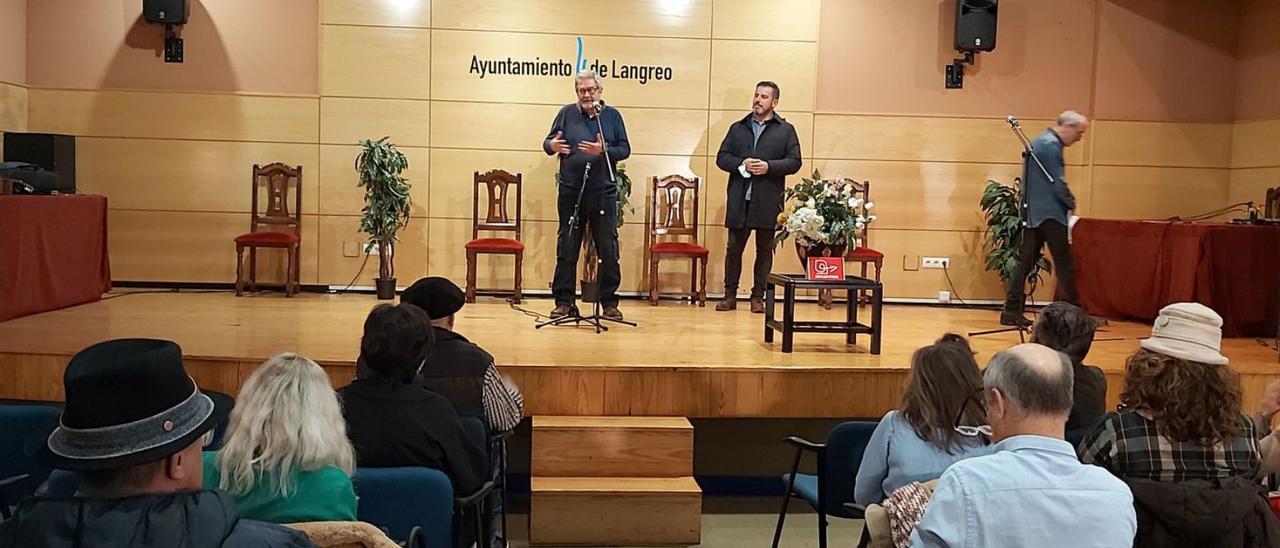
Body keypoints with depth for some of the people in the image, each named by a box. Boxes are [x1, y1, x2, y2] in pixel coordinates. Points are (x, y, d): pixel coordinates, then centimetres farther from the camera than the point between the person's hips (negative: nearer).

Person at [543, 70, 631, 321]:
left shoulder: (612, 115, 7)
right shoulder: (566, 113, 6)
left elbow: (625, 149, 2)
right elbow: (547, 142, 7)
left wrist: (603, 150, -16)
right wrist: (552, 145, -16)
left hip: (604, 194, 0)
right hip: (571, 192, 0)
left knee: (609, 251, 3)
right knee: (566, 250, 5)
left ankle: (609, 302, 14)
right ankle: (563, 301, 14)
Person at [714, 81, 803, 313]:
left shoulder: (786, 130, 6)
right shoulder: (737, 128, 13)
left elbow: (794, 161, -1)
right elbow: (721, 157, 8)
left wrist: (768, 167, -15)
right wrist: (741, 164, -11)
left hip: (768, 201, -1)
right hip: (739, 199, 2)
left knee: (764, 249, 5)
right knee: (734, 248, 4)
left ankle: (758, 296, 14)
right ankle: (730, 295, 13)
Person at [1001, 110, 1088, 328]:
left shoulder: (1040, 141, 19)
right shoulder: (1051, 145, -12)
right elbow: (1057, 182, -16)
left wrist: (1066, 203, 18)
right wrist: (1071, 203, -2)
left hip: (1033, 213, 10)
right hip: (1049, 213, -10)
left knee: (1025, 262, 6)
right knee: (1065, 264, -2)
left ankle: (1012, 311, 5)